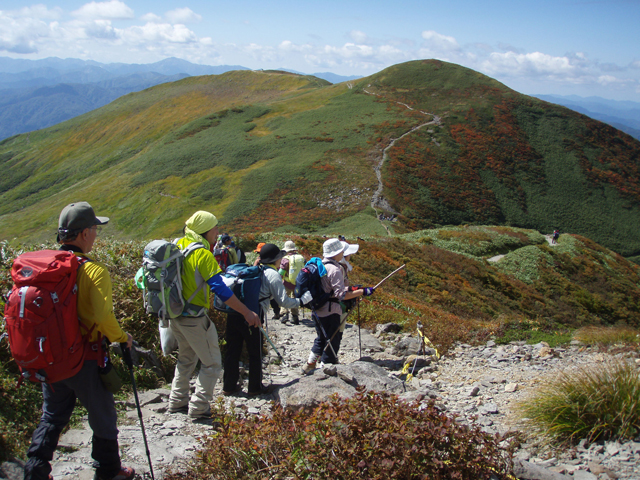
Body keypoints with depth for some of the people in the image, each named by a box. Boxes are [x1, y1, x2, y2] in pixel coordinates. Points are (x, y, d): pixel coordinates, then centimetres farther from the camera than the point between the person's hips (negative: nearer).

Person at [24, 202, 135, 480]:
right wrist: (122, 339, -10)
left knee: (52, 417, 24)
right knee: (103, 418, 15)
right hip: (84, 360, -5)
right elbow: (103, 317, -28)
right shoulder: (94, 270, -21)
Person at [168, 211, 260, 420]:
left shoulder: (178, 246, 5)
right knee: (212, 363, 4)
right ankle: (199, 409, 6)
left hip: (175, 314, 9)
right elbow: (219, 289, -24)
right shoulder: (203, 254, -19)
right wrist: (247, 313, -22)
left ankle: (177, 402, 33)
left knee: (187, 358, 26)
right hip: (194, 317, -9)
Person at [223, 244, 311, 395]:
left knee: (233, 350, 15)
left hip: (234, 313, 7)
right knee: (255, 353, 9)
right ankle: (255, 387, 20)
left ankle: (229, 386, 26)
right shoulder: (272, 274, 0)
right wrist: (302, 300, 8)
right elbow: (283, 301, -4)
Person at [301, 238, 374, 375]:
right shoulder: (334, 269, -20)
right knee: (332, 342, 4)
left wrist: (349, 289, 17)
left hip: (317, 310, 9)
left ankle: (309, 366, 33)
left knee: (321, 338, 24)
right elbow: (341, 295, -22)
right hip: (329, 312, -9)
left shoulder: (320, 265, 9)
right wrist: (362, 292, -17)